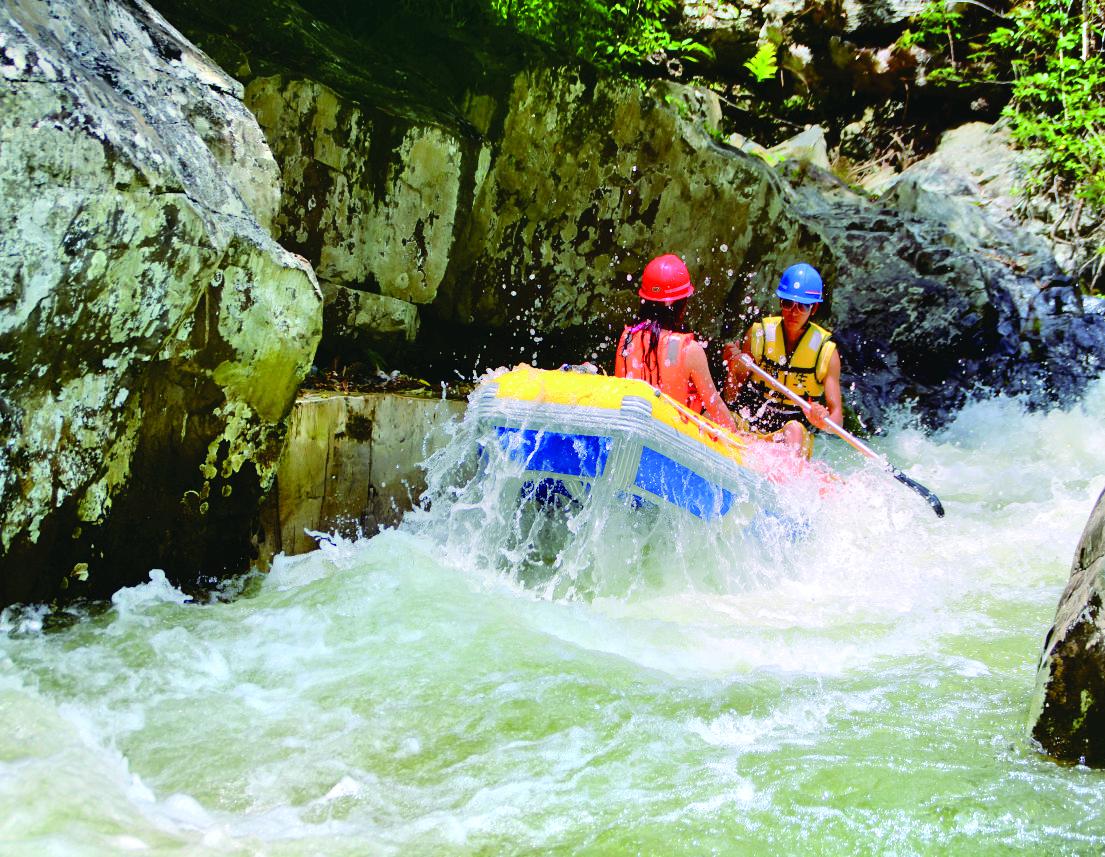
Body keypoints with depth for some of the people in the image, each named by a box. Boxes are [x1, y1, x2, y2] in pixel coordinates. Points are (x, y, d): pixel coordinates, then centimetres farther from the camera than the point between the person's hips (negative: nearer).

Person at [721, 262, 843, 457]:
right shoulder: (758, 334, 0)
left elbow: (837, 415, -7)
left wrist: (825, 422, -31)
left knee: (794, 429, -34)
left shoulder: (826, 351, -3)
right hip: (747, 425, 3)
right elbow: (731, 399, 2)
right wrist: (732, 370, -18)